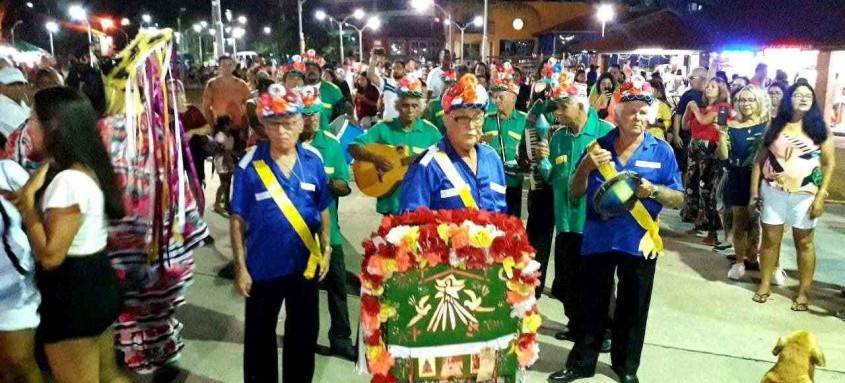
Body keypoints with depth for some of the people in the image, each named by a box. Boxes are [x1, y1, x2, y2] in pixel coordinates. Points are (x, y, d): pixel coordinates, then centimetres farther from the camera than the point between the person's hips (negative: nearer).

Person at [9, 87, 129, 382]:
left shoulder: (68, 180, -23)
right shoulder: (87, 170, 7)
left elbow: (49, 255, -23)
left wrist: (27, 196, -16)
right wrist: (27, 198, 5)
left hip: (74, 294, -9)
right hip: (96, 284, 9)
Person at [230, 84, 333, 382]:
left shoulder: (313, 161, -5)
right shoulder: (250, 165, -12)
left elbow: (323, 211, 6)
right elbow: (237, 220, -7)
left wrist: (326, 250, 1)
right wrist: (241, 267, -8)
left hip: (305, 263, 2)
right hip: (263, 266, -2)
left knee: (304, 333, 18)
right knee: (259, 336, 15)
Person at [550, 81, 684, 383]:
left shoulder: (662, 151, -3)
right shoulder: (598, 147, 2)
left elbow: (678, 199, -3)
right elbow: (575, 194, 3)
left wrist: (652, 190, -22)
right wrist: (585, 167, -16)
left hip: (639, 242, -1)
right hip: (597, 239, 1)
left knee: (633, 308, 13)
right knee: (591, 304, 12)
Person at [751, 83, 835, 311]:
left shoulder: (819, 128, 0)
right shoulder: (775, 126, 4)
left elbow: (829, 164, -1)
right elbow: (760, 160, 4)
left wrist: (821, 196, -9)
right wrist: (754, 192, 0)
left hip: (804, 194, -1)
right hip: (773, 191, 1)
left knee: (804, 242, 7)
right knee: (770, 238, 7)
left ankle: (803, 292, 15)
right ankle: (765, 284, 20)